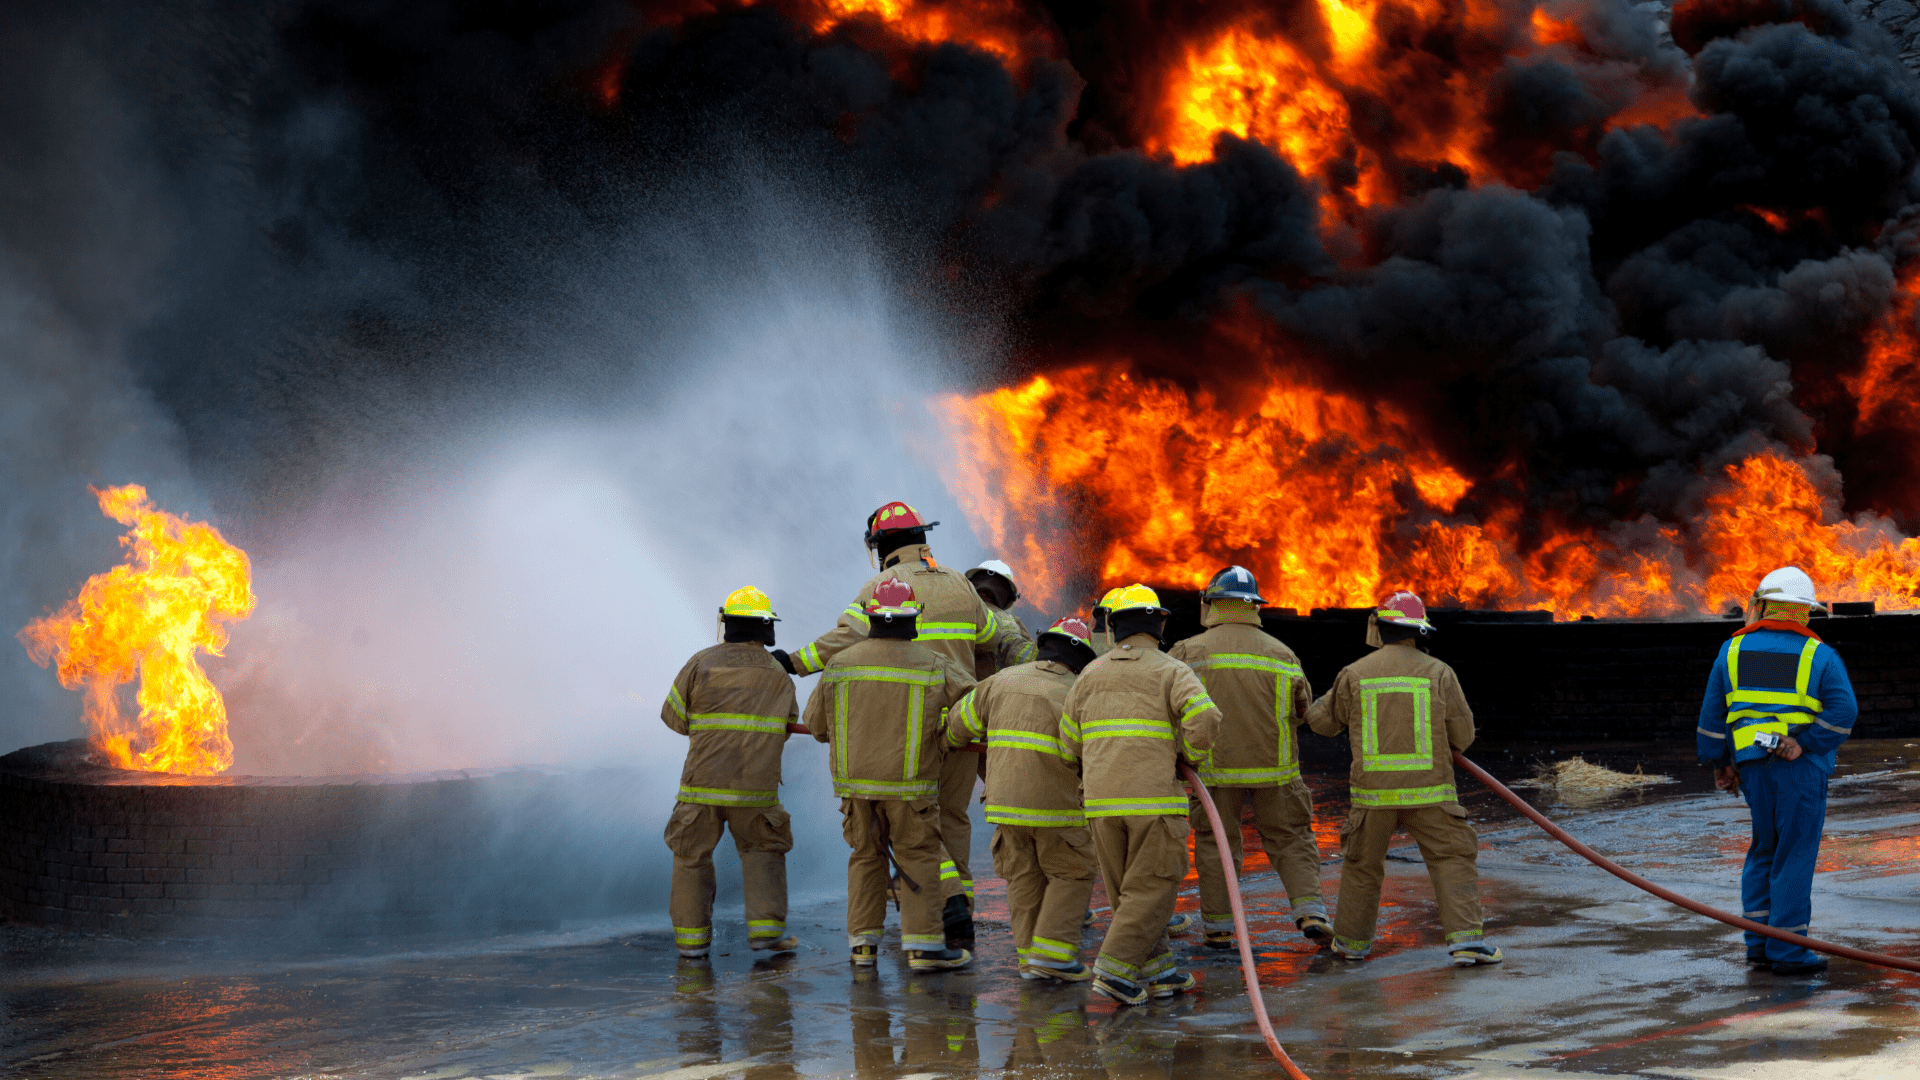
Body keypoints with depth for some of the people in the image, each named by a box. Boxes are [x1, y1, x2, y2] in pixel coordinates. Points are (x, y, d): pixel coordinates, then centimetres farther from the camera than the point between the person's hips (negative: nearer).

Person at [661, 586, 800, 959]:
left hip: (703, 783, -1)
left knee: (691, 855, 14)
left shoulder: (701, 663, -5)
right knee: (763, 852, 17)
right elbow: (784, 728, 18)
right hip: (756, 788, 1)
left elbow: (675, 715, 4)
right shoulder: (779, 676, 5)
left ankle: (692, 936, 12)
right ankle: (765, 928, 3)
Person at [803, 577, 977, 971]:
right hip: (909, 783, -3)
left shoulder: (840, 664, 2)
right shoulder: (934, 666, -5)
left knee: (866, 857, 13)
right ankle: (922, 945, -2)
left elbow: (816, 722, 8)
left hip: (855, 779, 3)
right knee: (918, 859, 3)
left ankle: (863, 942, 10)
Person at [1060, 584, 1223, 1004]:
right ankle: (1115, 969, -10)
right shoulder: (1172, 671, 1)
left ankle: (1155, 970, 15)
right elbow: (1205, 717, -17)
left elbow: (1070, 744, 13)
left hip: (1102, 802, 4)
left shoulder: (1090, 675, 13)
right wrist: (1192, 757, 2)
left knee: (1127, 891, 14)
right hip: (1155, 797, -4)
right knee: (1150, 890, 0)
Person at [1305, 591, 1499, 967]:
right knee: (1453, 860, 3)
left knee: (1362, 864, 17)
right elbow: (1462, 735, 1)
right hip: (1428, 790, -1)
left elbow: (1323, 721, 14)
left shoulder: (1355, 674, 0)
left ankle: (1351, 940, 27)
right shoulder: (1438, 673, -2)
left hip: (1374, 791, 1)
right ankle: (1466, 939, -10)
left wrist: (1324, 701, 36)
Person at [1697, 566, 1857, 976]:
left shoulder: (1733, 650, 7)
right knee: (1794, 855, 0)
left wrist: (1718, 762, 14)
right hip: (1801, 768, -3)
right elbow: (1843, 710, -14)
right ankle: (1787, 951, 0)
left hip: (1752, 763, 4)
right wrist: (1805, 744, -13)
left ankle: (1759, 942, 15)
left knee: (1764, 850, 17)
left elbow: (1713, 711, 8)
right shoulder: (1819, 655, -1)